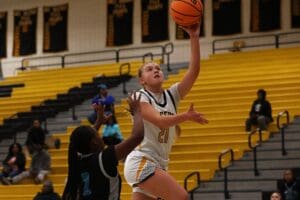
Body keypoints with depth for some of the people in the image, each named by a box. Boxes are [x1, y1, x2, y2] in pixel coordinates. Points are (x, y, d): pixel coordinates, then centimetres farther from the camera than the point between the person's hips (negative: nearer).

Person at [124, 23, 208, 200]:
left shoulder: (172, 95, 13)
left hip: (159, 166, 7)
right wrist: (187, 116, -35)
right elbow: (160, 121, -20)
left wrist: (194, 38, -9)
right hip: (141, 163, -7)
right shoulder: (140, 98, -3)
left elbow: (194, 71, 0)